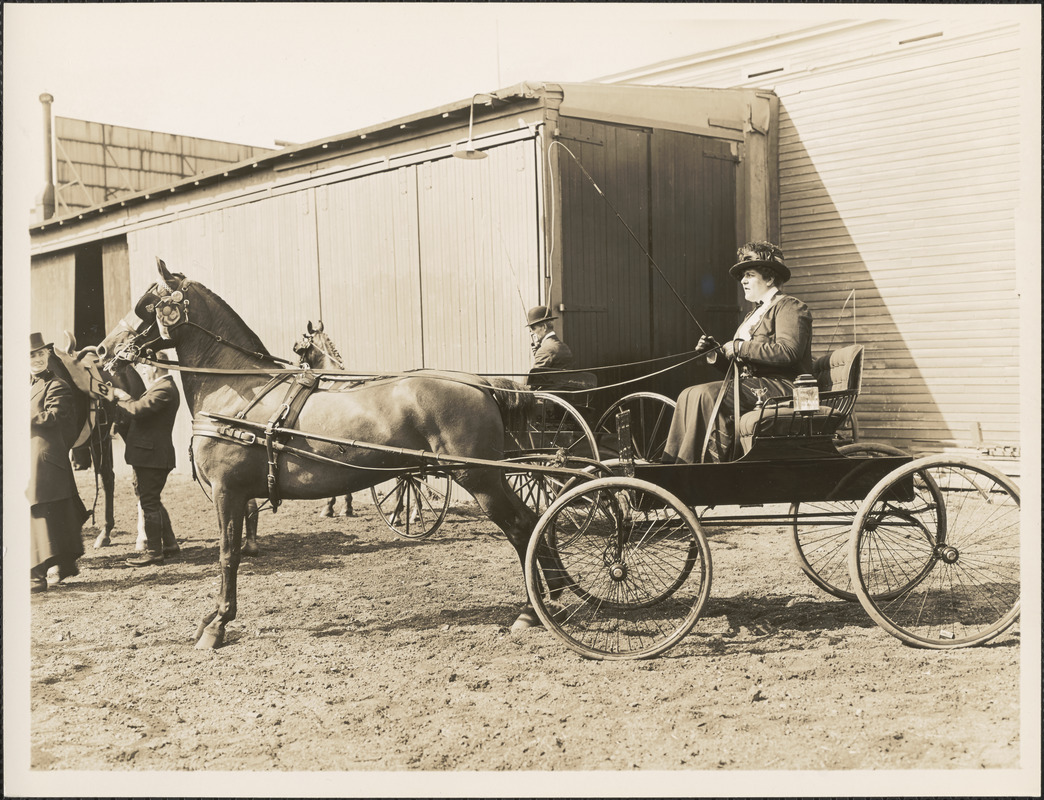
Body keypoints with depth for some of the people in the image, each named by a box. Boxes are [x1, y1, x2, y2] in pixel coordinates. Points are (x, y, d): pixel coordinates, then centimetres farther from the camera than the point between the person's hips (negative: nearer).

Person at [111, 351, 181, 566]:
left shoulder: (164, 389, -17)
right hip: (151, 454, 11)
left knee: (149, 502, -3)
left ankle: (154, 551, 5)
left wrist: (119, 400, -10)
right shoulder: (163, 387, 17)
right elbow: (141, 408, 14)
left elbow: (138, 410, -26)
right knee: (152, 501, 17)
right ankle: (170, 543, 25)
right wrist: (127, 399, 0)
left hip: (151, 456, -11)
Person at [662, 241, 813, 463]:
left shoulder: (790, 307, -2)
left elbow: (787, 351, -20)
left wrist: (740, 348, -15)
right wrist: (715, 351, 2)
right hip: (752, 384, 9)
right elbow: (737, 364, 21)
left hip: (780, 386, -9)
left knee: (704, 394, -26)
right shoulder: (756, 312, 26)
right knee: (688, 395, -12)